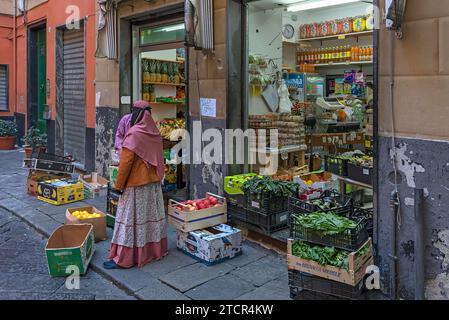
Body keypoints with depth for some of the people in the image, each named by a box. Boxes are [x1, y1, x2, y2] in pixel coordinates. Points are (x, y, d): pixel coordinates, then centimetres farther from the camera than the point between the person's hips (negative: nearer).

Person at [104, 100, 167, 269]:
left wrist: (119, 185, -8)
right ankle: (156, 248, 26)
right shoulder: (155, 134, 5)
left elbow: (125, 162, -16)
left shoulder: (134, 134, -16)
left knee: (130, 219, -2)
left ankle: (124, 258, 3)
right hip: (154, 183, 7)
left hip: (136, 185, -7)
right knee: (152, 215, 15)